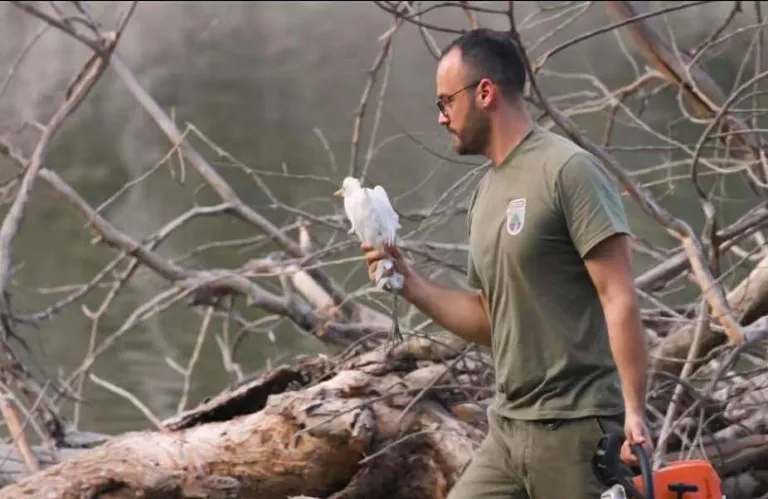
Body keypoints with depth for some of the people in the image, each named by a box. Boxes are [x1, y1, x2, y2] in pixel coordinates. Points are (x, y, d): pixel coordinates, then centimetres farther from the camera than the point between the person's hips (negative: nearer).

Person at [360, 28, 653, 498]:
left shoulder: (569, 171, -11)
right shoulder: (488, 193, 16)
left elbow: (620, 299, -16)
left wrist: (634, 411, -22)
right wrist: (408, 283, 10)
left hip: (576, 428, -9)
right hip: (508, 428, 9)